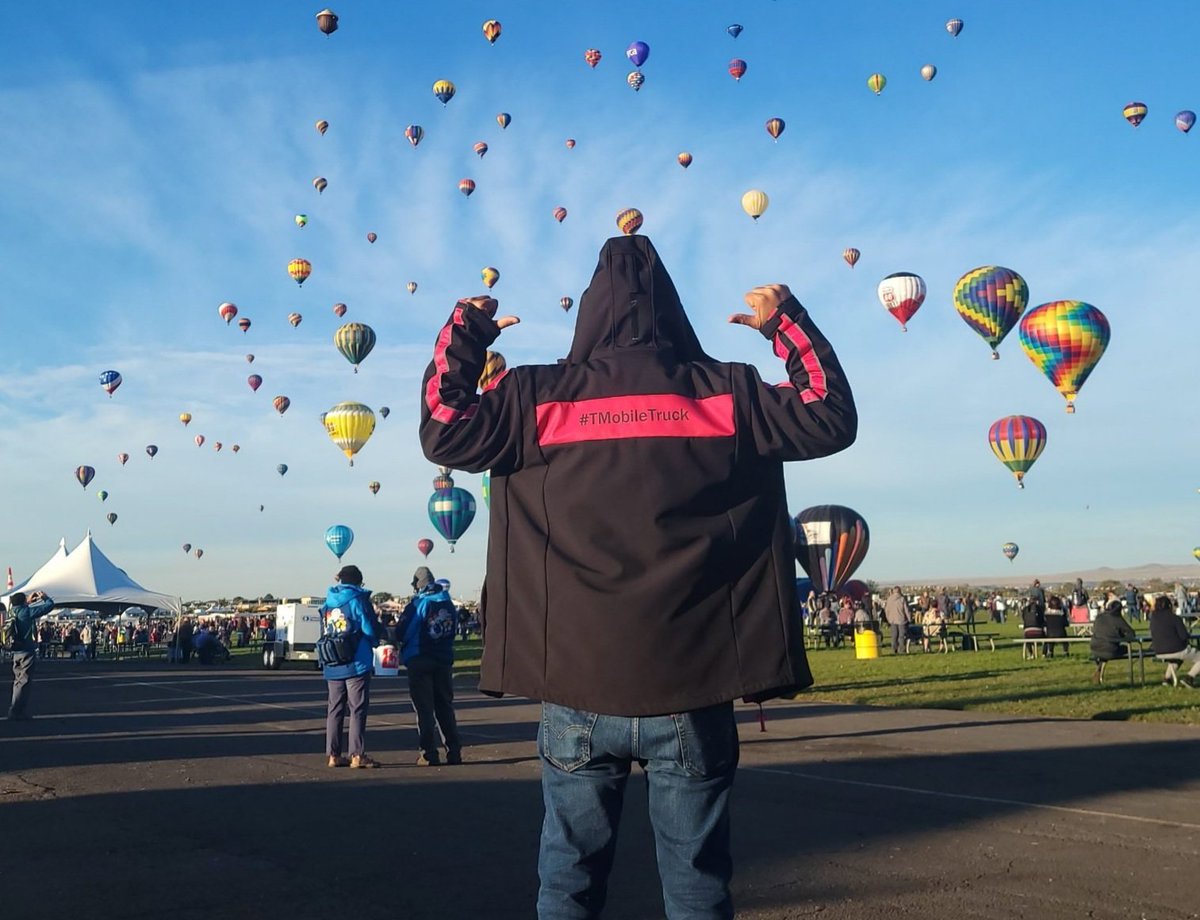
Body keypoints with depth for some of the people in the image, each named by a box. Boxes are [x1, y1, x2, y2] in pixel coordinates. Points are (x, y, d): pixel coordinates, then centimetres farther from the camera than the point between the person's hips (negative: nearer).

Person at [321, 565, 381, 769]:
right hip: (357, 664, -6)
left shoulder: (327, 603, 9)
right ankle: (357, 755, -4)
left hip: (332, 666, 6)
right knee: (358, 709, -2)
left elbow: (324, 632, 12)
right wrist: (375, 641, 9)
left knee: (334, 709, 11)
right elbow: (371, 630, -11)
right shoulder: (358, 601, -9)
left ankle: (333, 754, 13)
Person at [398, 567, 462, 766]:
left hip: (419, 661, -5)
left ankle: (429, 755, 0)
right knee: (445, 707, 13)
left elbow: (403, 633, -9)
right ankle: (454, 752, 13)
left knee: (424, 709, 1)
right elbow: (452, 631, 9)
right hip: (444, 660, 5)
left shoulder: (418, 604, -10)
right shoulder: (448, 603, 5)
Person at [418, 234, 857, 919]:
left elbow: (444, 430, 4)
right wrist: (786, 320, 17)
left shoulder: (536, 397, -1)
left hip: (577, 685, 0)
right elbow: (832, 418, 8)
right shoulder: (727, 392, 1)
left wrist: (465, 333, 14)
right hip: (692, 687, 0)